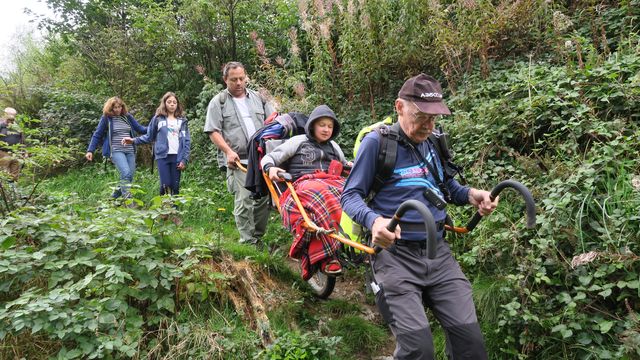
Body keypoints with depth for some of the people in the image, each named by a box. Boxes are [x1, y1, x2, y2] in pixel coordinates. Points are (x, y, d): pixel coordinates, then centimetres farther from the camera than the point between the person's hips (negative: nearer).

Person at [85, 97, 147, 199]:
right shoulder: (106, 118, -1)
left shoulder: (128, 116, 9)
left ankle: (114, 197, 22)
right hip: (116, 151, -5)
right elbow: (97, 135, 3)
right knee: (126, 173, -23)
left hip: (130, 151, 5)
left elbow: (139, 128, 10)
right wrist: (90, 150, -2)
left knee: (129, 176, 4)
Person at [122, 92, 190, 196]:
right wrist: (134, 140, -5)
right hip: (163, 156, -1)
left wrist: (184, 159, -3)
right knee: (165, 185, -9)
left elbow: (187, 141, 5)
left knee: (175, 186, 4)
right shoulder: (158, 119, 8)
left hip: (177, 157, 1)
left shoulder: (182, 120, 11)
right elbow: (149, 136, 10)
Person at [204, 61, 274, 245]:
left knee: (265, 198, 5)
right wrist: (228, 151, -13)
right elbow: (213, 131, -1)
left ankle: (258, 236, 21)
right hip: (238, 161, -4)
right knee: (243, 201, -7)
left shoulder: (258, 98, 17)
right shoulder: (218, 102, 5)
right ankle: (248, 241, 2)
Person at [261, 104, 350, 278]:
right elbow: (268, 158, 11)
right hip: (304, 184, -4)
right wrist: (270, 168, -13)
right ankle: (326, 257, -45)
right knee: (320, 195, -43)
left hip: (333, 183, 5)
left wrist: (351, 166, 20)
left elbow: (344, 164, 44)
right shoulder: (298, 141, 15)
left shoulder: (333, 146, 29)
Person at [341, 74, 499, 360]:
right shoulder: (376, 142, -5)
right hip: (394, 253, -5)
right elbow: (350, 196, -6)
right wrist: (374, 220, -27)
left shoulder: (434, 143, 12)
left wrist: (471, 194, 2)